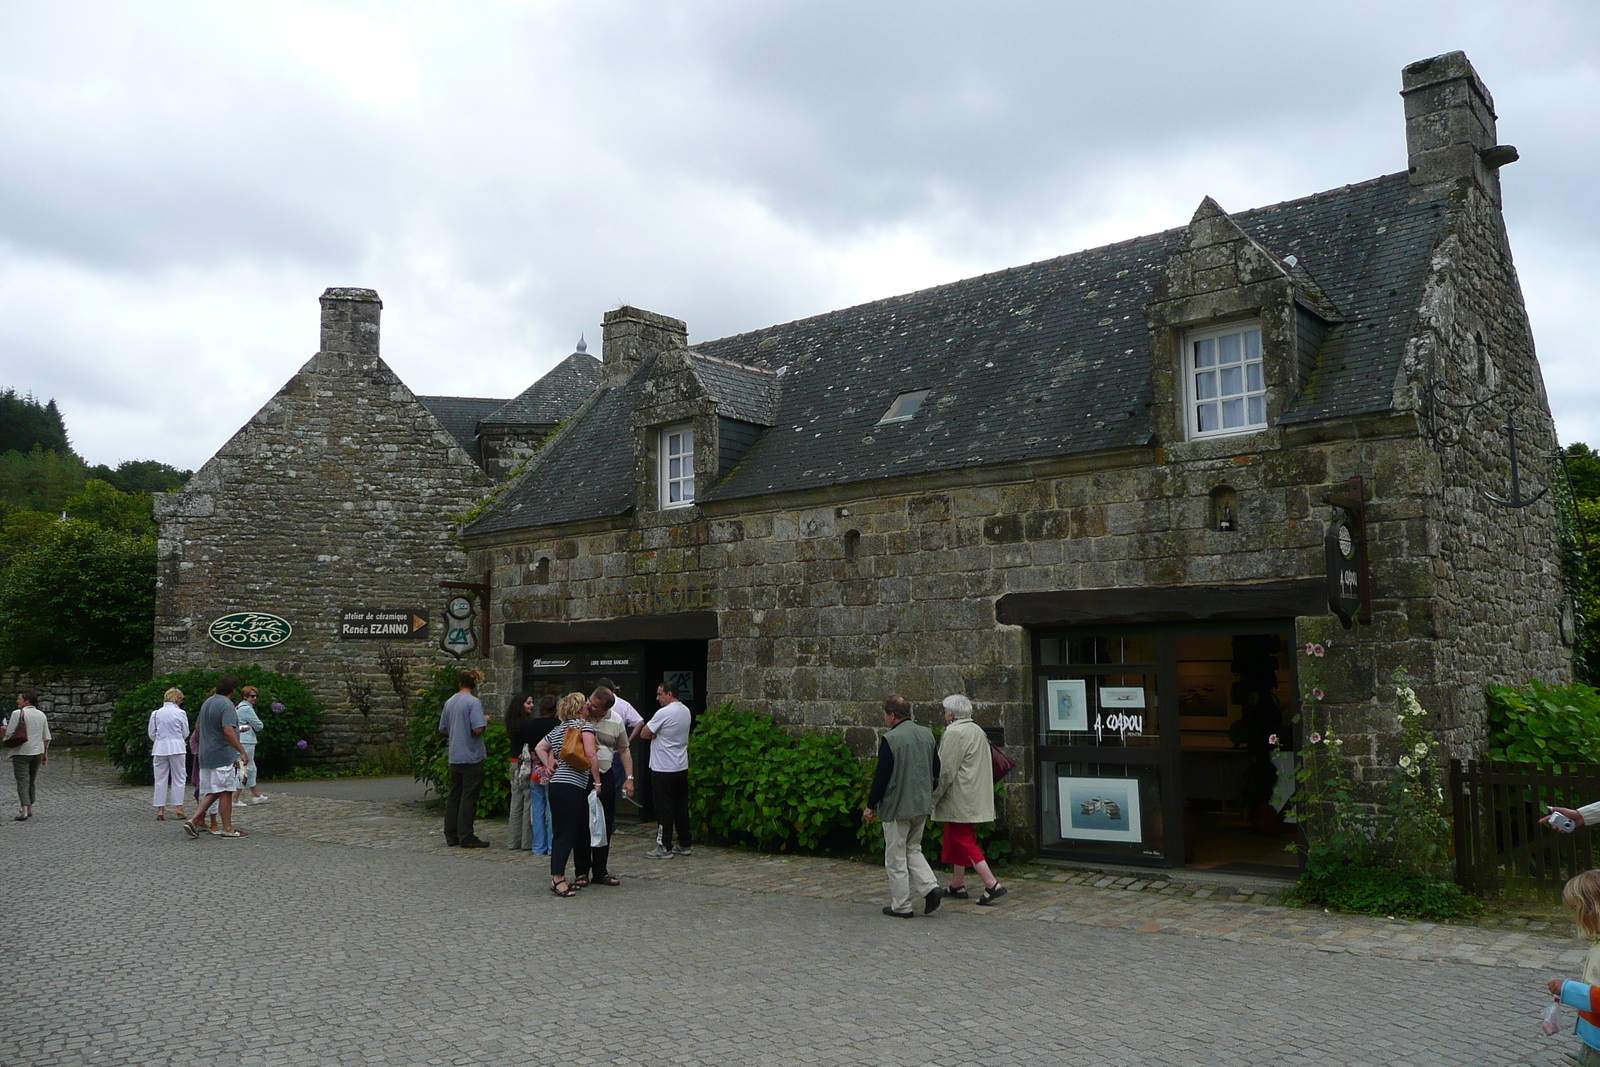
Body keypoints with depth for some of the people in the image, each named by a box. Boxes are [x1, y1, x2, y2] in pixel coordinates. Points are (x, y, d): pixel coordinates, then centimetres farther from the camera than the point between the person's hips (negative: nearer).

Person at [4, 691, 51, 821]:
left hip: (22, 752, -6)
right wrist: (45, 754, 17)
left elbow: (9, 734, -12)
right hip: (38, 752, 6)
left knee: (22, 781, -6)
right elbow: (46, 737, 10)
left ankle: (24, 811, -17)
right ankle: (30, 809, 24)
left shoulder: (17, 714, -10)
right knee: (32, 781, 16)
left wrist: (5, 729, 11)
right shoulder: (41, 715, 8)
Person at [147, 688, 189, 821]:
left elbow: (151, 734, 7)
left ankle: (160, 810, 6)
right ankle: (179, 808, 5)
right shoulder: (180, 713, -6)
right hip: (177, 748, -2)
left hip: (159, 749, 2)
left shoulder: (155, 714, 1)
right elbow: (185, 733, 2)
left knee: (160, 780, 7)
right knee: (178, 778, 6)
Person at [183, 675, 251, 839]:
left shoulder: (207, 702, 13)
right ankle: (227, 829, 3)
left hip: (206, 756, 9)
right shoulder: (226, 705, -16)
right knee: (225, 792, -2)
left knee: (212, 792, 14)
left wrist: (197, 740, 40)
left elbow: (197, 726, 24)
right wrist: (242, 751, -27)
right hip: (222, 756, -9)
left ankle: (196, 820, 2)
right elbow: (228, 731, -26)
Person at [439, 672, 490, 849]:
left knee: (454, 796, 12)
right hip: (472, 756, -7)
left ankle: (451, 835, 16)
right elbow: (478, 728, -22)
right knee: (469, 797, -3)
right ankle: (466, 837, -1)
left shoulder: (449, 702, 9)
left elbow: (442, 729, 16)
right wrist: (485, 721, -2)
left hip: (454, 757, 7)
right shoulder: (473, 702, -13)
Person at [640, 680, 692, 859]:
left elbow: (644, 733, -12)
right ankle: (685, 844, 17)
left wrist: (653, 733, 7)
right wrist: (657, 733, 1)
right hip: (682, 767, 8)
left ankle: (665, 847, 0)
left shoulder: (663, 713, -16)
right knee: (681, 806, 13)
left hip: (663, 769, -8)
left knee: (664, 808, -2)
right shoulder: (686, 711, 10)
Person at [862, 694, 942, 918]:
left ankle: (901, 906, 11)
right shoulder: (927, 734, 5)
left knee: (896, 857, 5)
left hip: (897, 807, -7)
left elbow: (881, 777, -16)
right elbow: (936, 770, 12)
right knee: (913, 850, 21)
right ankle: (930, 887, 3)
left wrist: (870, 806, -6)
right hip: (922, 805, 7)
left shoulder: (890, 739, -17)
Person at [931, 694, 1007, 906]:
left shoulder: (954, 733, -16)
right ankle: (957, 885, 23)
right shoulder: (978, 731, 13)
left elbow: (946, 770, -18)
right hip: (975, 798, 10)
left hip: (960, 799, -10)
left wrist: (934, 797, -9)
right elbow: (983, 767, 19)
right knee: (955, 838, 17)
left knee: (965, 840, -6)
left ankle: (992, 884, -11)